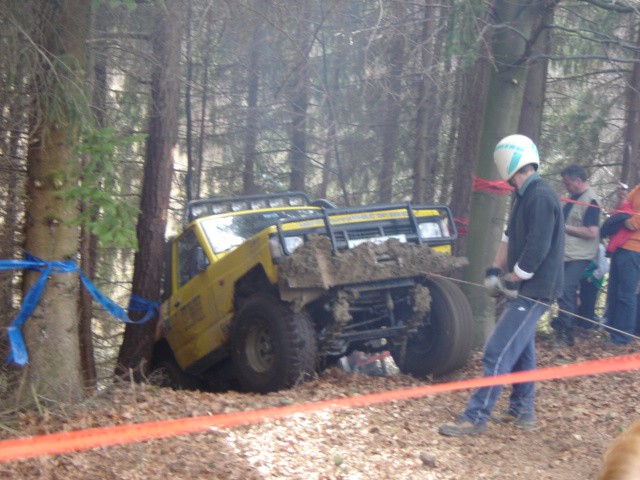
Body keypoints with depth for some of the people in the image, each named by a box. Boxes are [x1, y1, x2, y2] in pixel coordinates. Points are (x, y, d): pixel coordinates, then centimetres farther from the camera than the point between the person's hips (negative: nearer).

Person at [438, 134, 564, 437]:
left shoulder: (541, 197, -21)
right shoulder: (523, 196, 10)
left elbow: (537, 250, -24)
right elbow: (510, 236, 18)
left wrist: (510, 280, -13)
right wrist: (495, 270, 7)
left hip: (534, 291, -10)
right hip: (525, 288, 10)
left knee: (498, 352, -11)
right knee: (521, 349, 20)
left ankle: (476, 417, -8)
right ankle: (522, 412, 32)